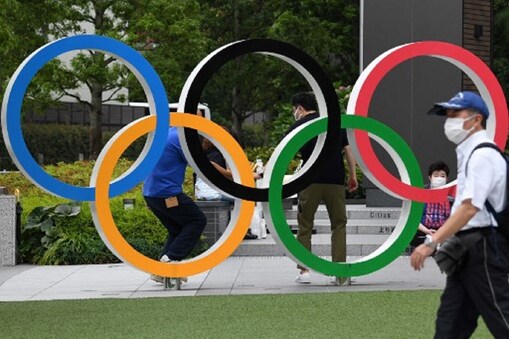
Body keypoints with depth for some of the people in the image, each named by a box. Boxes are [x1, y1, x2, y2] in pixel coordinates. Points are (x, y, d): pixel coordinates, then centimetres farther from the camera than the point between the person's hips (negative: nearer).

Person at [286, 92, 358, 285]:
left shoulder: (298, 126, 6)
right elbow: (348, 149, 10)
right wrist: (353, 176, 14)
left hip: (310, 181, -2)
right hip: (336, 181, 2)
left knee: (305, 226, 8)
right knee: (339, 225, 8)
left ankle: (304, 271, 2)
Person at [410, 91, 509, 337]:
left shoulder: (482, 155, -14)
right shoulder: (469, 153, 17)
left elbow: (470, 207, -24)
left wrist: (431, 242, -27)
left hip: (482, 249, -10)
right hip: (468, 250, 10)